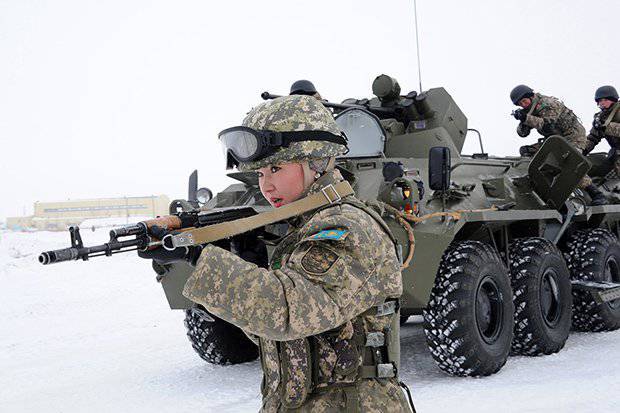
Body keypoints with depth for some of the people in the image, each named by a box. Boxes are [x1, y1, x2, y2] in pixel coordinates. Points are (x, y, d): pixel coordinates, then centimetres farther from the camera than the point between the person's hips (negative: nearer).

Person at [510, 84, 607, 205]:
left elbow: (547, 126, -33)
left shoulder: (549, 104, -19)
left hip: (572, 136, -9)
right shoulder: (530, 110, 7)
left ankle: (598, 195, -30)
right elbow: (522, 133, 3)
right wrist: (522, 120, -18)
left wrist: (527, 118, -38)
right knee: (525, 151, -1)